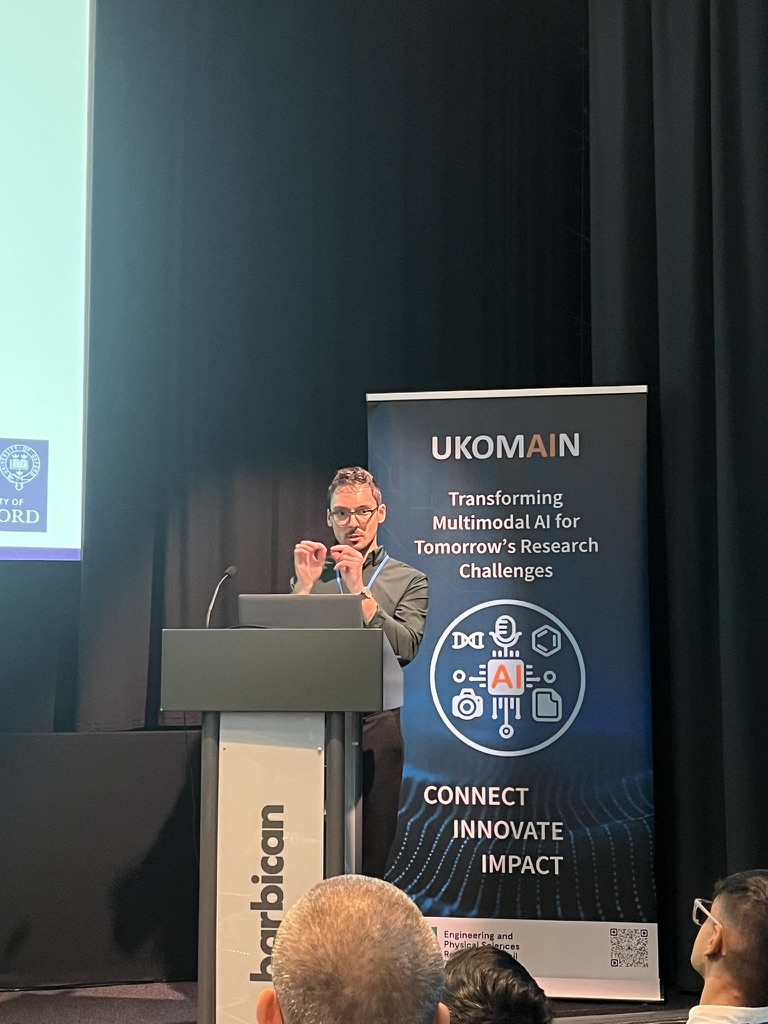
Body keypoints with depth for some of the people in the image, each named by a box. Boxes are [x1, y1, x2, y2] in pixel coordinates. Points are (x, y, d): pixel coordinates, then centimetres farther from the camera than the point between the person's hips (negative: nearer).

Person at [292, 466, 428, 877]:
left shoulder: (408, 581, 10)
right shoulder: (310, 578, 16)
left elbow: (405, 647, -7)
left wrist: (360, 592, -11)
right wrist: (305, 585, -5)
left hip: (375, 724, -1)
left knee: (371, 849, 0)